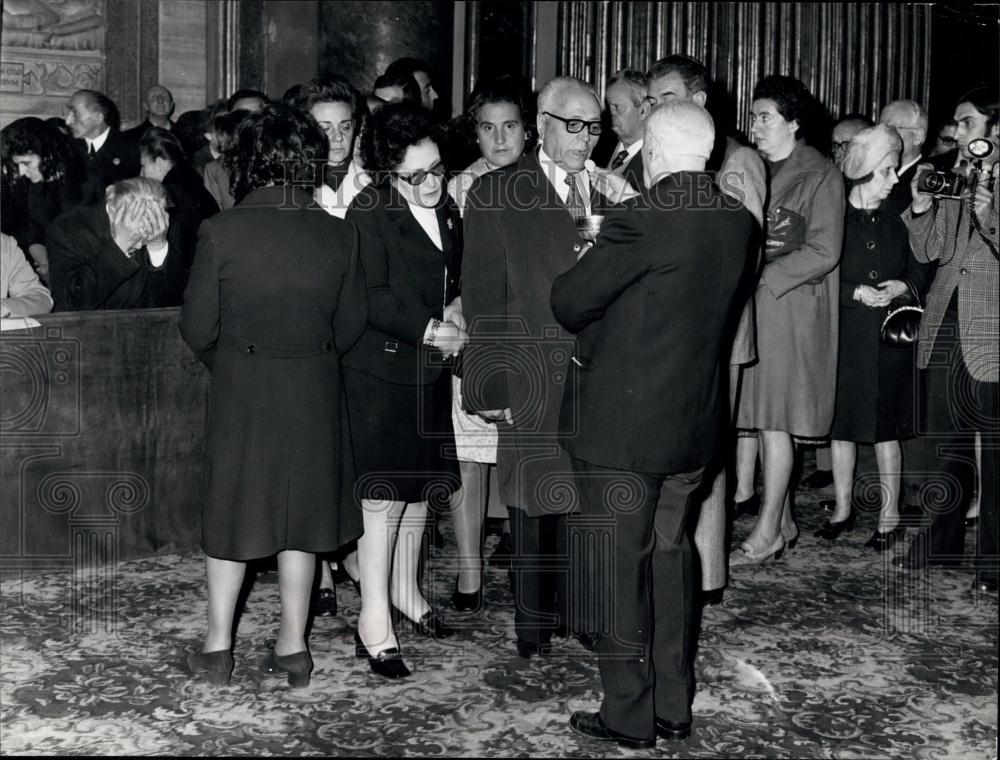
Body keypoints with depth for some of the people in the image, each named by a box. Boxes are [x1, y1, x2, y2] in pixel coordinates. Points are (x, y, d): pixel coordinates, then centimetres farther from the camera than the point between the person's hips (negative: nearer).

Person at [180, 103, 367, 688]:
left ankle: (219, 649, 20)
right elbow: (351, 324, 1)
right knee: (302, 508, 14)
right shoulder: (340, 235, -9)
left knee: (233, 508, 13)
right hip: (315, 393, 2)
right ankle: (293, 647, 22)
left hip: (242, 389, -1)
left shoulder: (222, 231, -15)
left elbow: (198, 327, -8)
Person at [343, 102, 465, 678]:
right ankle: (375, 620, 0)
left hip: (429, 371, 7)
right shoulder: (369, 213, -12)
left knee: (422, 486, 14)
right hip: (382, 372, -7)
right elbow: (372, 297, -17)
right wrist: (429, 329, -21)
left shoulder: (448, 212, 11)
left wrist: (456, 308, 0)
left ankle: (406, 591, 30)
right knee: (385, 494, -7)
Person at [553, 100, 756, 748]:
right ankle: (675, 707, 28)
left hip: (622, 425, -7)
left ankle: (629, 718, 16)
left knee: (621, 566, 5)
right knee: (670, 552, 18)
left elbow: (568, 303, -13)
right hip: (695, 423, 7)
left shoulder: (641, 222, -20)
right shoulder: (740, 223, 2)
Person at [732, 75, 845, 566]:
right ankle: (783, 521, 20)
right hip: (750, 307, 6)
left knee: (776, 422, -4)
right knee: (764, 419, 9)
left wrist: (762, 277, -15)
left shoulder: (820, 176, -5)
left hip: (791, 309, -6)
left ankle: (766, 534, 2)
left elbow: (823, 252, -11)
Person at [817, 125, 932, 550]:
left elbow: (921, 272, 12)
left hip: (889, 339, 1)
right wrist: (856, 292, -17)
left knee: (886, 428, 4)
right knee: (841, 423, 7)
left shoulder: (897, 223, 6)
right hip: (844, 336, -1)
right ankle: (843, 510, 21)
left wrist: (903, 287, -8)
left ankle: (890, 518, 12)